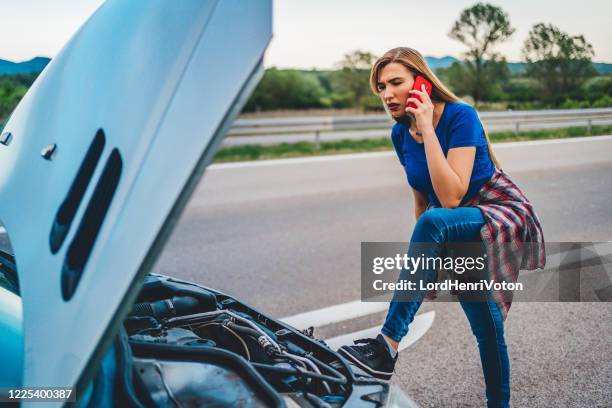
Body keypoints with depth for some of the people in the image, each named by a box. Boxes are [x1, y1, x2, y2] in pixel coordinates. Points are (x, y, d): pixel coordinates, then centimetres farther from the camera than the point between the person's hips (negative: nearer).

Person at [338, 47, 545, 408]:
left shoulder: (460, 116, -19)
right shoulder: (400, 134, 0)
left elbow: (451, 197, -29)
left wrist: (427, 128, -28)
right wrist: (425, 266, 9)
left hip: (505, 215, -7)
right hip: (459, 230, 7)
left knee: (434, 223, -36)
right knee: (487, 332, 9)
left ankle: (388, 348, -37)